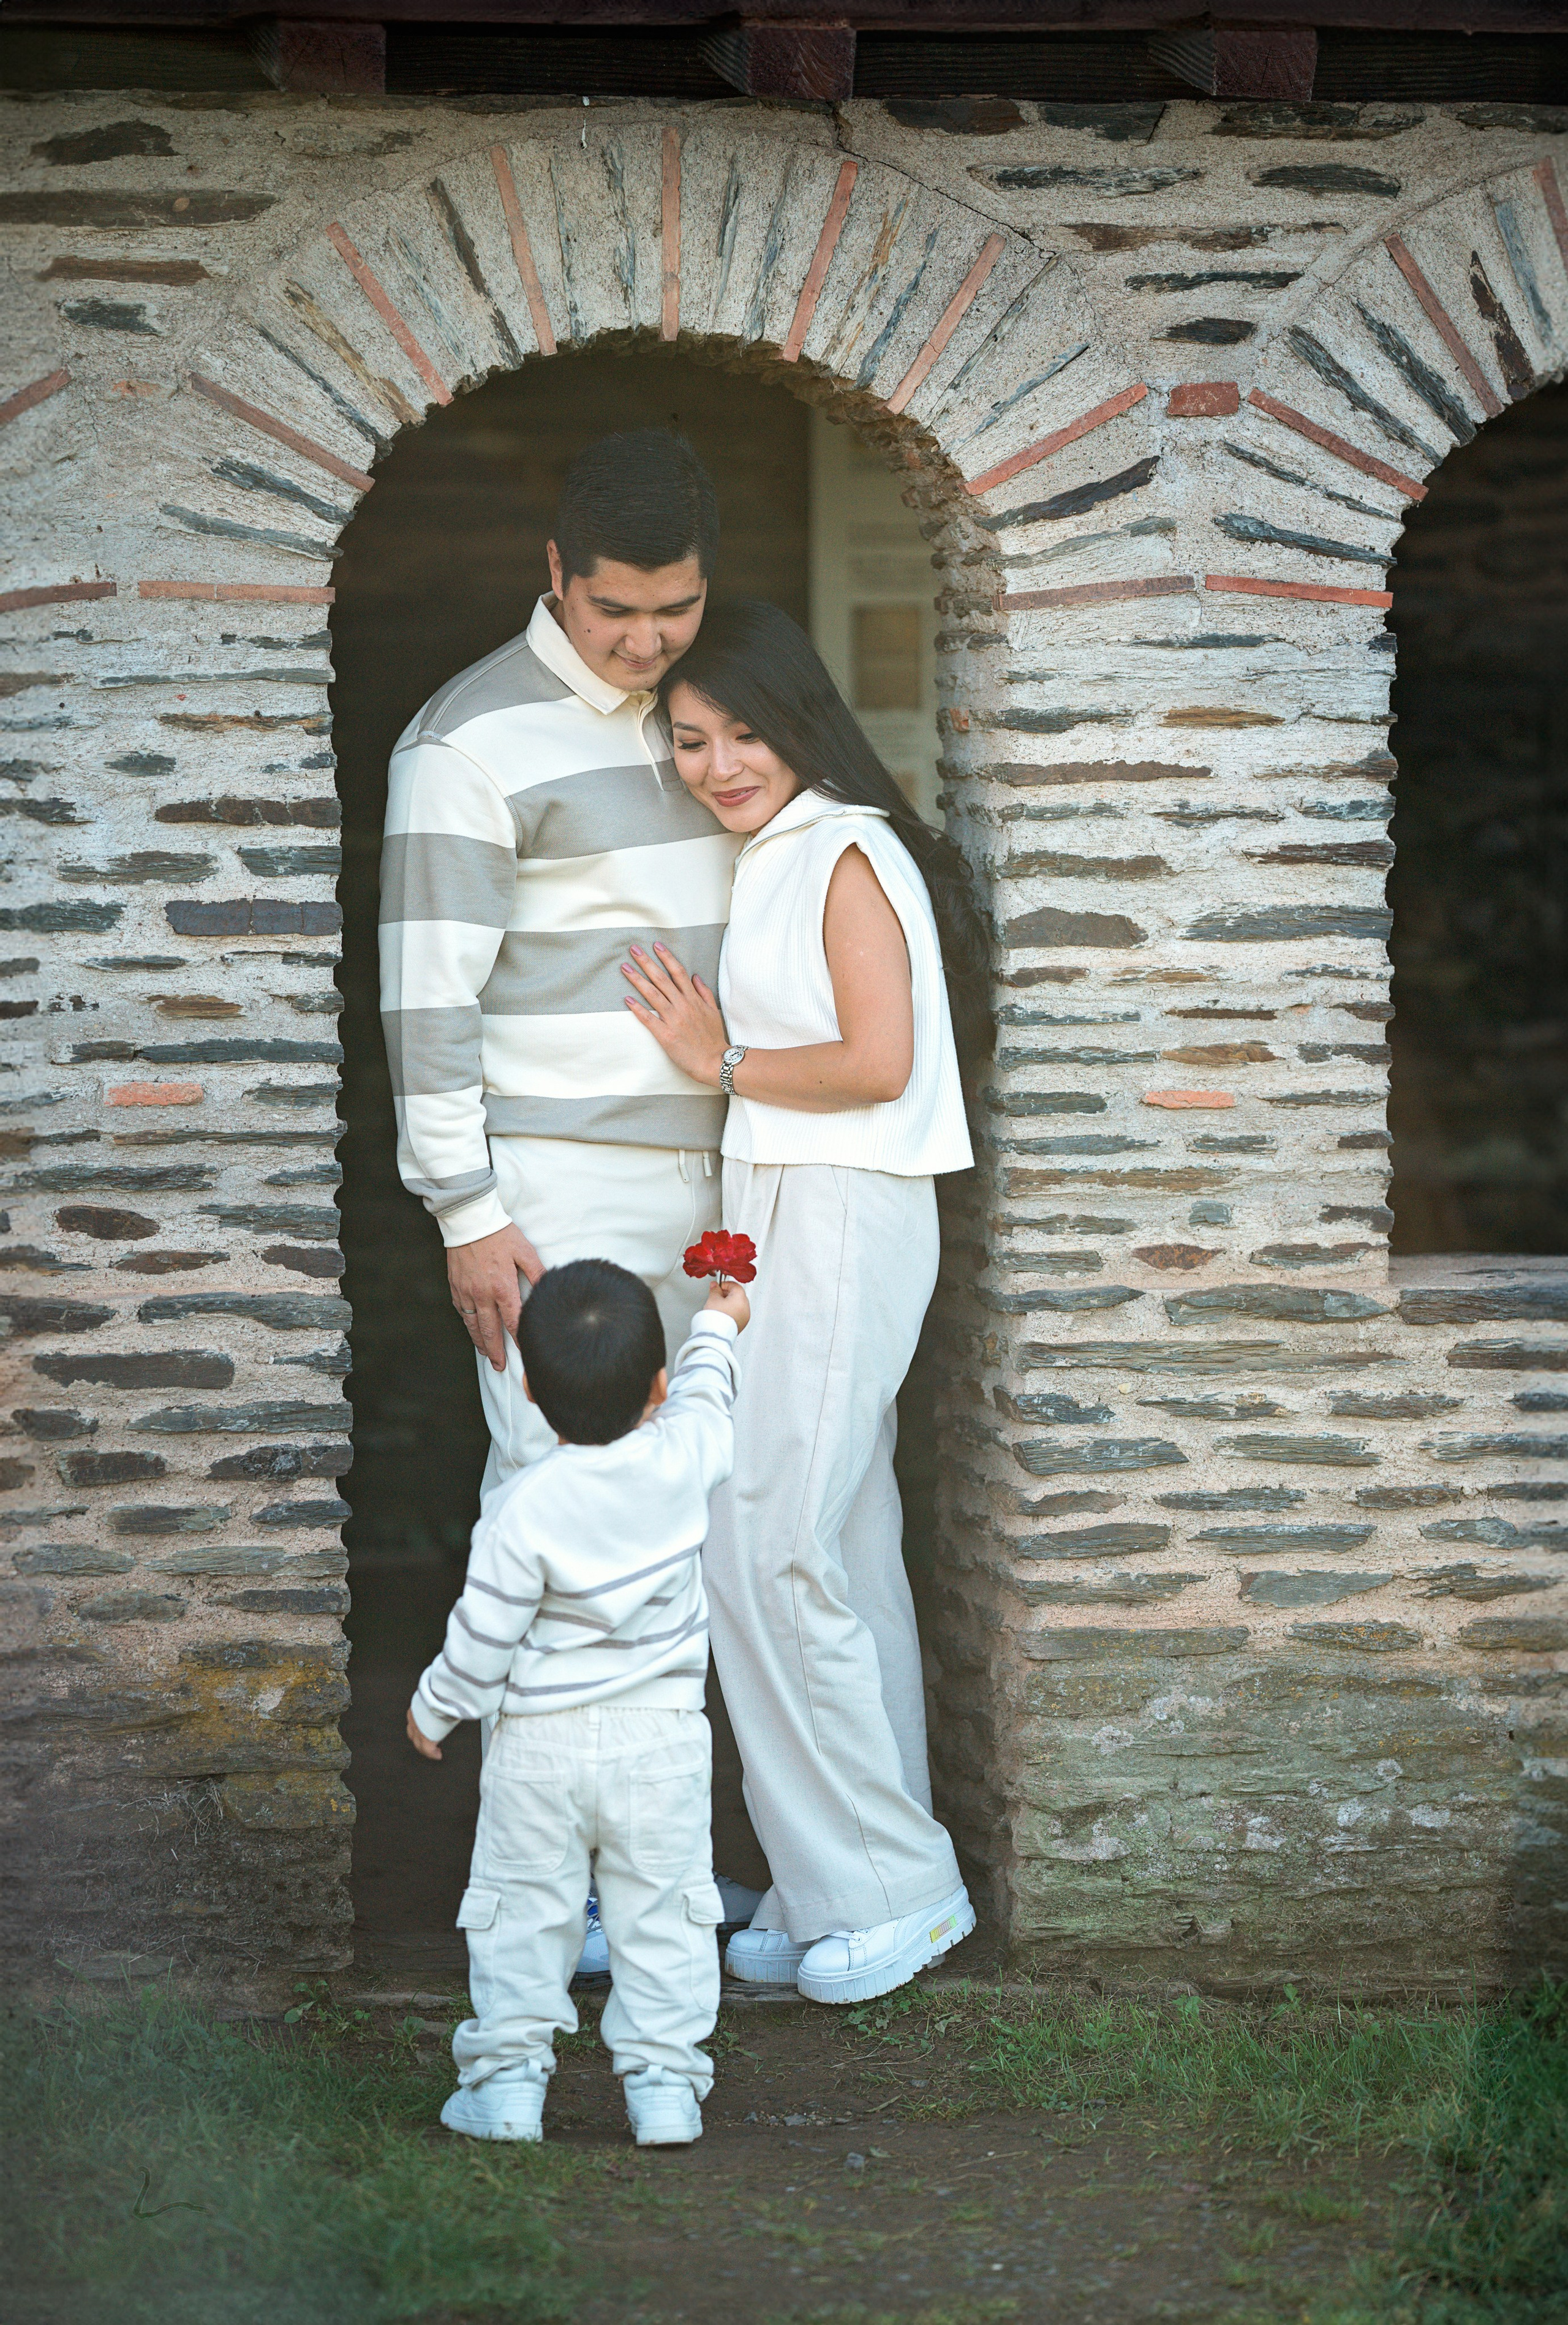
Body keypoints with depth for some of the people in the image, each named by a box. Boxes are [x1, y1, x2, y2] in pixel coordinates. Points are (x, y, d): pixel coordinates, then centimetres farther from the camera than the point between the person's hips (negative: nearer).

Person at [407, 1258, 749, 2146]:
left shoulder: (527, 1508, -16)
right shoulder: (681, 1463, -9)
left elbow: (484, 1638, -10)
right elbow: (705, 1403, 16)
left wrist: (435, 1708, 8)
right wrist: (718, 1329, 36)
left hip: (542, 1746, -2)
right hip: (663, 1739, 2)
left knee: (523, 1909, 10)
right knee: (663, 1912, 9)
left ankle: (509, 2069, 10)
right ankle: (664, 2079, 6)